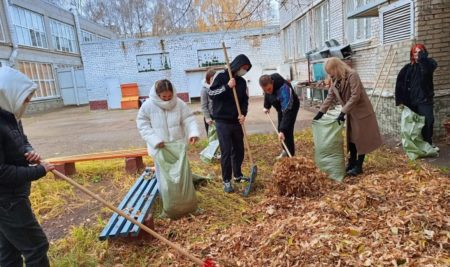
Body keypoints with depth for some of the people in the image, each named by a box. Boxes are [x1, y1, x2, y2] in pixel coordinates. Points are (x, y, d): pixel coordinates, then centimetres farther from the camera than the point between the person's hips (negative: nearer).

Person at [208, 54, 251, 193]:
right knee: (226, 151, -5)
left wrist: (243, 114, -7)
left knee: (239, 149, 12)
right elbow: (211, 93, -11)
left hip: (236, 121, 6)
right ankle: (226, 180, 6)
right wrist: (227, 86, -20)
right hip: (222, 121, -5)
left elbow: (245, 99, 11)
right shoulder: (221, 76, -5)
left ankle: (238, 175, 29)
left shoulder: (242, 81, 10)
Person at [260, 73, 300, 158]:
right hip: (280, 107, 7)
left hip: (291, 106, -7)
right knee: (280, 129, 12)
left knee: (287, 131, -15)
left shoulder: (283, 89, -44)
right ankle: (286, 150, 30)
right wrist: (266, 106, 2)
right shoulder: (267, 85, -24)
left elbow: (286, 112, -45)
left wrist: (282, 130, -49)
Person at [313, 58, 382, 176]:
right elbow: (330, 97, 7)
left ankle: (358, 166, 10)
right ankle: (352, 163, 26)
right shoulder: (335, 80, 0)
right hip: (351, 113, 7)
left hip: (361, 111, -7)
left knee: (361, 139, 1)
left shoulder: (352, 75, -22)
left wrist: (343, 112, -29)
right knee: (351, 138, 14)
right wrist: (321, 112, 2)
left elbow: (355, 96, -26)